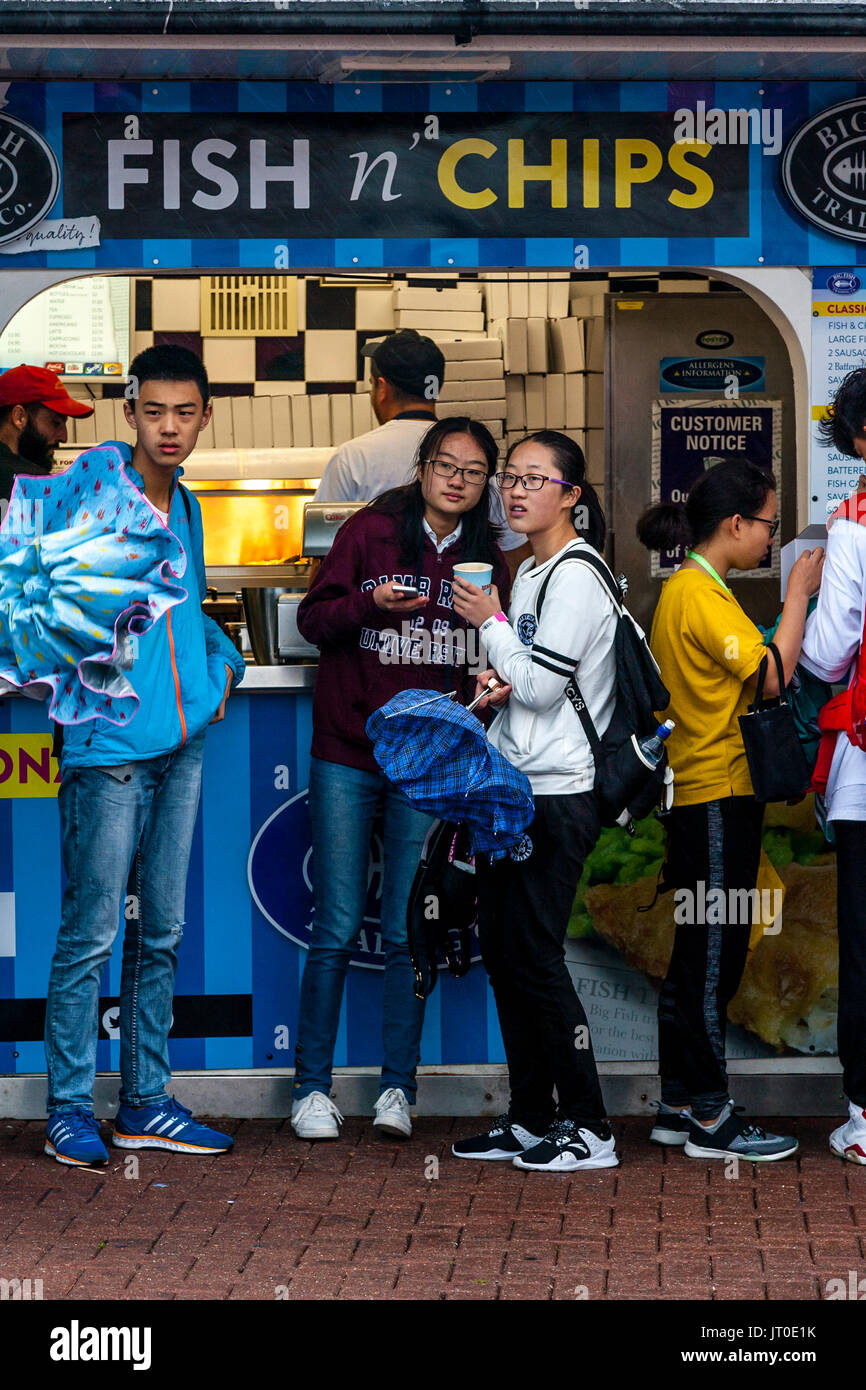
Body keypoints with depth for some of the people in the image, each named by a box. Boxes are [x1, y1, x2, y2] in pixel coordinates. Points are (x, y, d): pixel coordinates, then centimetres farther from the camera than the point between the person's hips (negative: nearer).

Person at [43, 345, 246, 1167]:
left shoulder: (187, 507, 15)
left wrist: (221, 661, 13)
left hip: (182, 745, 7)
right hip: (109, 747, -7)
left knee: (161, 933, 11)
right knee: (91, 934, -5)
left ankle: (144, 1103, 18)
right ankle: (69, 1111, 3)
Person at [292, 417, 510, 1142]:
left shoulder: (486, 558, 8)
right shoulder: (371, 531, 1)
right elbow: (313, 618, 0)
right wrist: (371, 604, -17)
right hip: (347, 755, -2)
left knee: (410, 934, 2)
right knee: (337, 931, -1)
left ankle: (398, 1087, 12)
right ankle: (313, 1088, 8)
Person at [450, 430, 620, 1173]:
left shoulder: (575, 576, -13)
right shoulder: (529, 572, 16)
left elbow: (541, 685, -18)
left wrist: (489, 623, -6)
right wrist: (498, 681, 4)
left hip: (559, 792, -9)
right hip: (515, 785, 9)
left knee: (534, 952, -8)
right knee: (500, 946, 10)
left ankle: (589, 1129, -2)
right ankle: (530, 1119, 18)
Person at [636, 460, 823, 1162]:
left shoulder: (684, 590, 16)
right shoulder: (702, 595, -16)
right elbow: (772, 675, -22)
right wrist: (799, 593, -13)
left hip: (696, 794, 10)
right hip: (717, 794, -10)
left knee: (696, 955, 13)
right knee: (714, 954, -5)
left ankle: (680, 1105, 19)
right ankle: (711, 1117, -1)